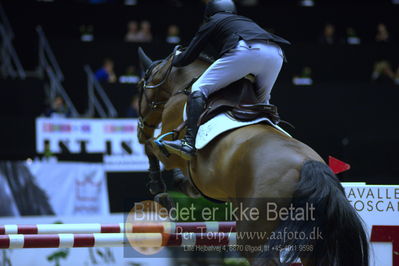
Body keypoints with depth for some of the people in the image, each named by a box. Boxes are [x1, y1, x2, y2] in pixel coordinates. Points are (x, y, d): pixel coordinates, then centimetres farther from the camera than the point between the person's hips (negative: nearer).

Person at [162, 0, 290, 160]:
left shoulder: (212, 23, 26)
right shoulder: (247, 21, 42)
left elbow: (188, 57, 25)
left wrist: (174, 60, 46)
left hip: (245, 51, -6)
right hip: (276, 54, 6)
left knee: (199, 89, -3)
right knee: (261, 100, 30)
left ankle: (190, 143, -19)